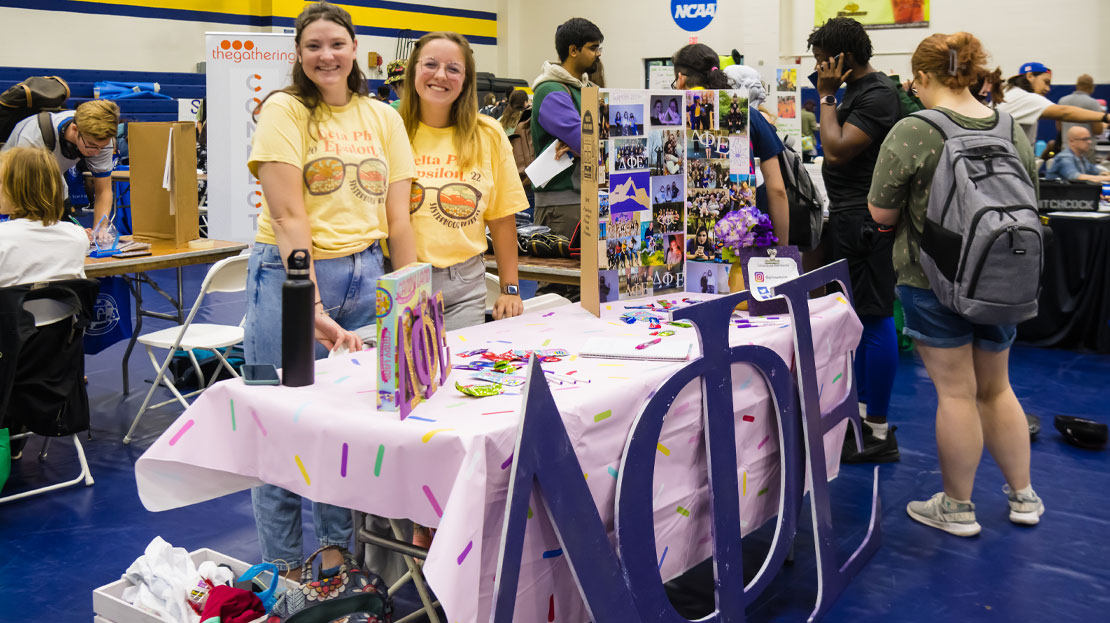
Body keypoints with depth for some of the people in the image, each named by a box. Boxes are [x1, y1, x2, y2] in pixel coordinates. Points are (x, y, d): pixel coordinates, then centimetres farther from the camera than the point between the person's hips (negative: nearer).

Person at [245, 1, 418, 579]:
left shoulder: (383, 118, 10)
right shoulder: (284, 109, -4)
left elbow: (397, 218, 8)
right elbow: (289, 216, -13)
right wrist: (313, 307, -21)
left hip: (364, 276, 4)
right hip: (291, 276, -4)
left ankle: (337, 548, 29)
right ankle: (284, 570, 21)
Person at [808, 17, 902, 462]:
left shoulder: (877, 95, -15)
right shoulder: (855, 90, 15)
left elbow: (837, 150, -22)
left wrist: (826, 95, -14)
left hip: (865, 220, -11)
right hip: (848, 215, 11)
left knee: (874, 319, -6)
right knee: (859, 316, 17)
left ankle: (878, 433, -1)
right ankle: (863, 409, 29)